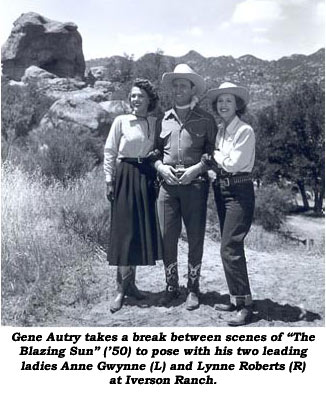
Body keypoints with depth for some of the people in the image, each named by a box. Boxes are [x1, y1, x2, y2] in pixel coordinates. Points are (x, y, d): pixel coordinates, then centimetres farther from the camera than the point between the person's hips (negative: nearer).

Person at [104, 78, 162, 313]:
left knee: (143, 229, 5)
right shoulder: (121, 121, -1)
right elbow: (110, 152, -1)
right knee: (124, 231, -4)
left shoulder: (156, 123, 7)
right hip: (125, 176, -3)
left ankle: (130, 283, 19)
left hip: (147, 177, 4)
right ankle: (122, 287, 4)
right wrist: (109, 180, -6)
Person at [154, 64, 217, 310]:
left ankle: (193, 289, 16)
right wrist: (161, 166, -3)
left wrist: (197, 168, -11)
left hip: (195, 184, -2)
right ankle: (171, 286, 18)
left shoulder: (205, 119, 5)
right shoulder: (163, 119, 13)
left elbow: (214, 151, 4)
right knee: (167, 236, 4)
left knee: (195, 237, 3)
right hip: (168, 183, 3)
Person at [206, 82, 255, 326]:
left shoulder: (245, 130, -10)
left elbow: (234, 163, -16)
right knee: (231, 247, 12)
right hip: (221, 191, 8)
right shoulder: (219, 130, 13)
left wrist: (214, 156, -2)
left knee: (230, 248, -12)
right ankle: (237, 299, 23)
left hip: (239, 193, -8)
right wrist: (212, 170, -3)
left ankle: (245, 305, -2)